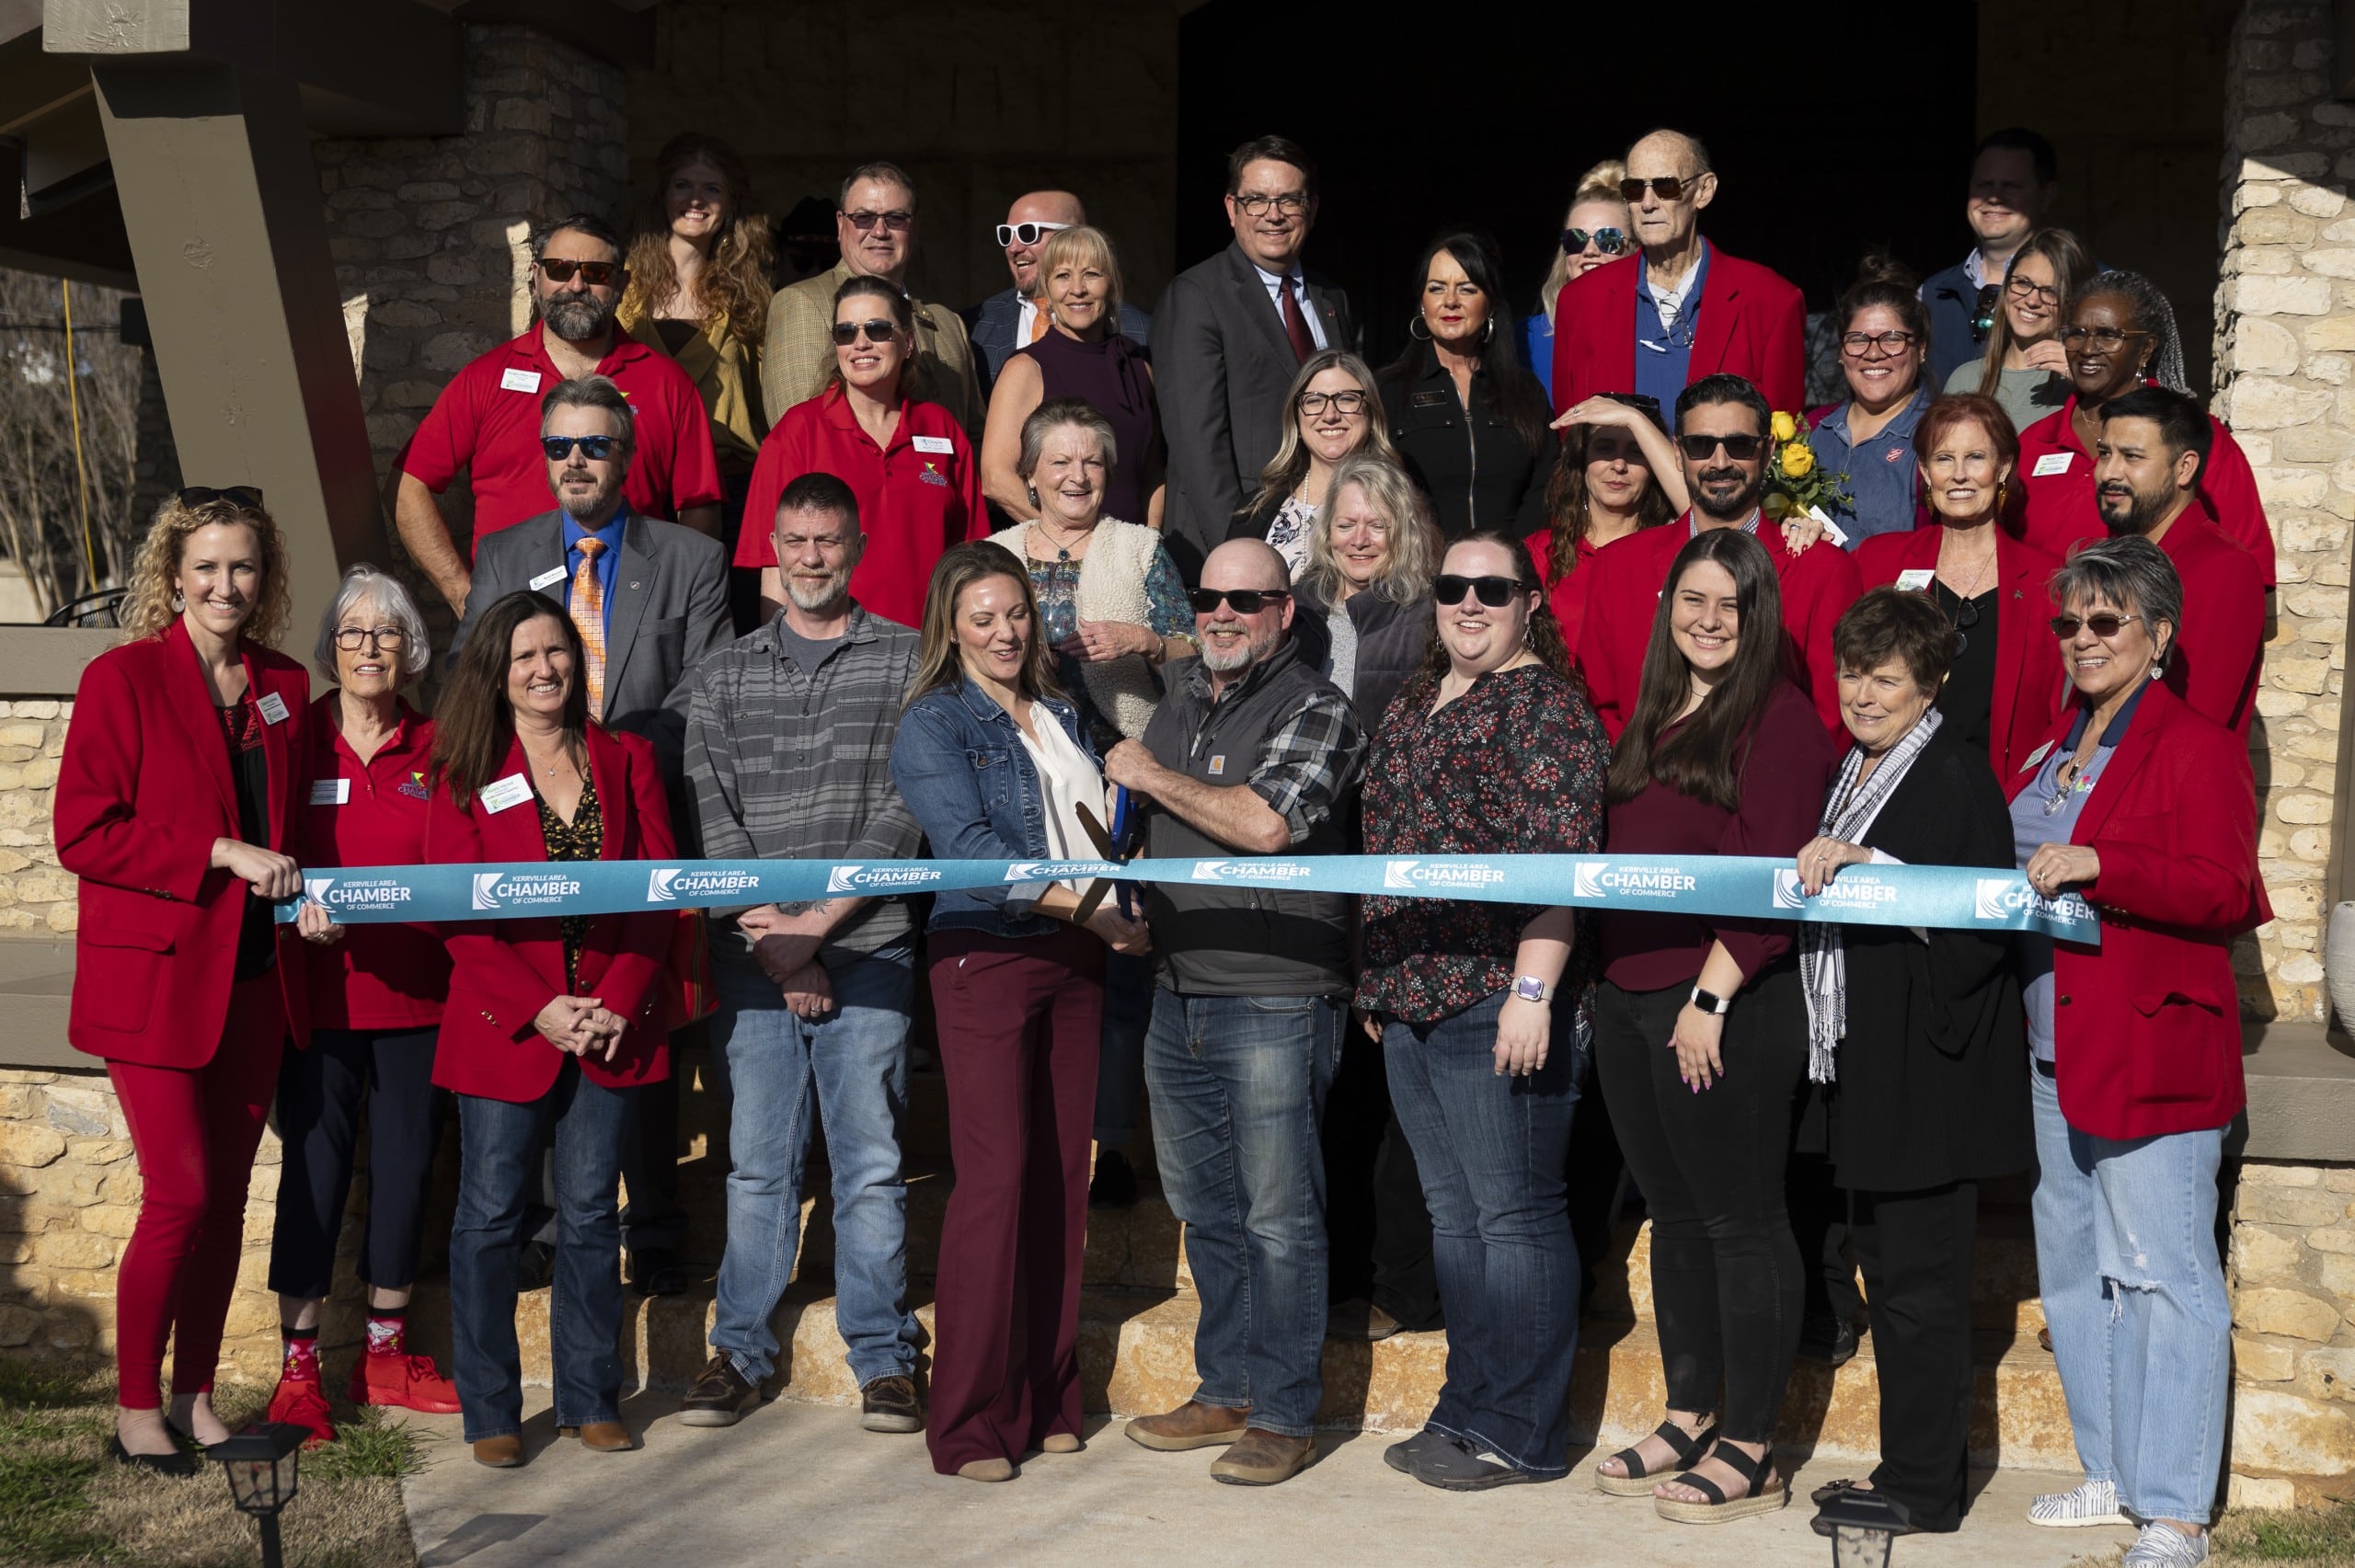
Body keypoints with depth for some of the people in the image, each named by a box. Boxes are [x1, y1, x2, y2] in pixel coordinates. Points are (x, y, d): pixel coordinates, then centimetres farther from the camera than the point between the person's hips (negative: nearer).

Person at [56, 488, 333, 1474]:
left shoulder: (283, 687, 10)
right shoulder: (123, 679, -7)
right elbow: (81, 833, -12)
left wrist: (303, 892, -1)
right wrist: (222, 855, -18)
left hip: (256, 981, 5)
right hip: (157, 978, -5)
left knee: (227, 1196, 10)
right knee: (181, 1196, -6)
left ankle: (196, 1398, 23)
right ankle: (135, 1412, 10)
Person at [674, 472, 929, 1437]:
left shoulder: (910, 662, 6)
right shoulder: (722, 676, 14)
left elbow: (908, 808, -2)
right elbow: (710, 816, 5)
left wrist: (819, 920, -8)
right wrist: (772, 940, -6)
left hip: (868, 949, -2)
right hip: (753, 953, 2)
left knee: (870, 1163, 0)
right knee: (757, 1163, 5)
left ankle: (883, 1359, 9)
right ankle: (740, 1352, 14)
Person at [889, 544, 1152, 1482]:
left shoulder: (1061, 717, 19)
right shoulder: (931, 725, -1)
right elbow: (970, 847, -14)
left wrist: (1127, 920, 3)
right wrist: (1093, 910, -19)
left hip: (1075, 962, 6)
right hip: (985, 957, -6)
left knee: (1062, 1178, 5)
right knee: (997, 1178, -10)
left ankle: (1047, 1400, 14)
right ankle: (971, 1424, -3)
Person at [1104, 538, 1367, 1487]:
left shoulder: (1315, 710, -7)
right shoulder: (1180, 697, 15)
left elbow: (1266, 821, -23)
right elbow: (1135, 813, 31)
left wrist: (1152, 776, -11)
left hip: (1275, 999, -7)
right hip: (1177, 993, 8)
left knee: (1278, 1215, -2)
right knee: (1204, 1206, 15)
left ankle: (1284, 1415, 8)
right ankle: (1225, 1390, 27)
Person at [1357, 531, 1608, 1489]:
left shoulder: (1542, 702, -7)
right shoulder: (1413, 705, 18)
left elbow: (1561, 860, -15)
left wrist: (1532, 989, -21)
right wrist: (1375, 979, 21)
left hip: (1495, 1002, -8)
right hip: (1410, 999, 9)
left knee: (1514, 1213, -2)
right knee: (1452, 1213, 13)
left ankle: (1522, 1434, 7)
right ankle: (1469, 1410, 22)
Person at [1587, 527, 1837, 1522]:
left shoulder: (1779, 718, -7)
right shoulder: (1651, 720, 17)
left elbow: (1774, 875, -14)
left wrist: (1711, 994, -18)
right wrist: (1604, 980, 13)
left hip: (1728, 1004, -8)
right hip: (1627, 997, 8)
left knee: (1740, 1219, -2)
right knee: (1674, 1214, 14)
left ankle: (1750, 1451, 5)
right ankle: (1688, 1420, 24)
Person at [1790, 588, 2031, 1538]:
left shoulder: (1952, 773, -11)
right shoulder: (1855, 772, 18)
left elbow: (1979, 918, -21)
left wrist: (1862, 867, -26)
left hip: (1929, 1068, -9)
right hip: (1869, 1067, 9)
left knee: (1918, 1277, -4)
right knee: (1887, 1271, 14)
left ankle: (1924, 1489, 5)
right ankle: (1908, 1465, 24)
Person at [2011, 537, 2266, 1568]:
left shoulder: (2197, 747, -8)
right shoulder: (2059, 745, 18)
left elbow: (2222, 891, -18)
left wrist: (2093, 865, -25)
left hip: (2154, 1049, -9)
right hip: (2057, 1046, 9)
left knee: (2163, 1273, -4)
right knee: (2075, 1270, 15)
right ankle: (2113, 1474, 27)